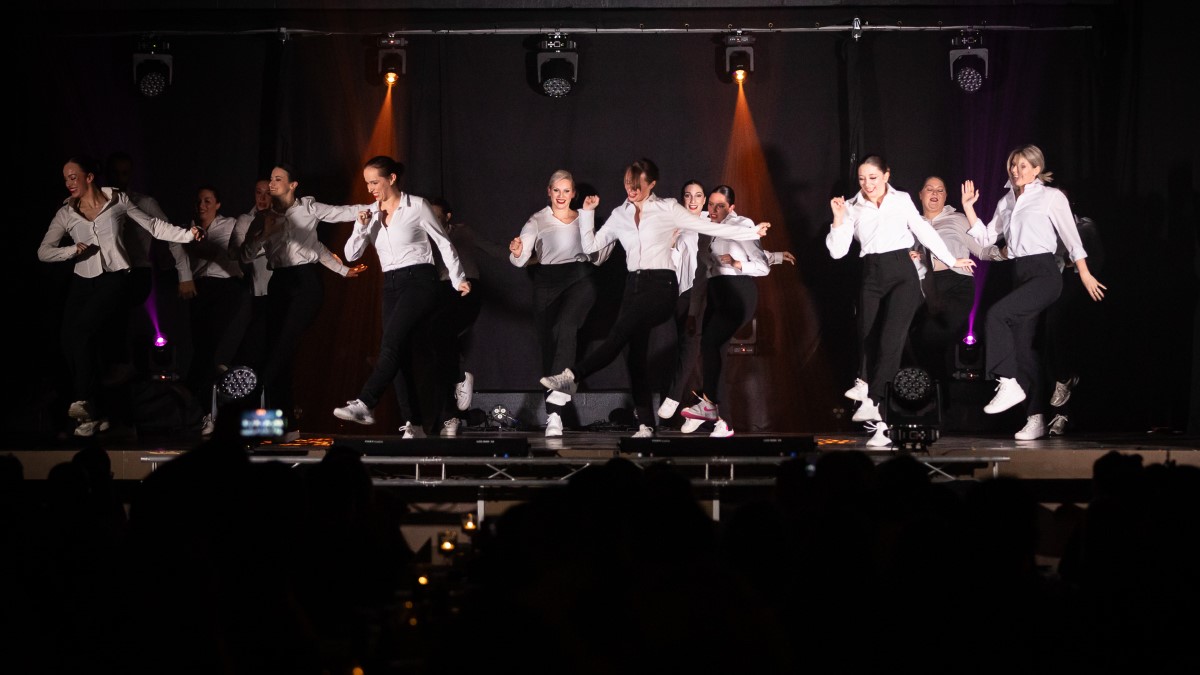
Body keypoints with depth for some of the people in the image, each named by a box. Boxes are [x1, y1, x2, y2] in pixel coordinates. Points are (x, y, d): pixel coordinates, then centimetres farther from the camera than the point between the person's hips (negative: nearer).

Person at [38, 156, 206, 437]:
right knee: (71, 345, -8)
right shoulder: (65, 214, 8)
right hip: (83, 283, 4)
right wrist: (73, 250, -12)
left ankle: (85, 401, -17)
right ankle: (94, 414, 0)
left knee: (81, 332, -24)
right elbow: (43, 252, 3)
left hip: (114, 278, -4)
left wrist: (188, 234, -6)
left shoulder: (118, 200, 2)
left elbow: (153, 226, 4)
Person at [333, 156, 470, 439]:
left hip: (420, 280, -6)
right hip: (392, 286, 6)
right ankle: (413, 425, -2)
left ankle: (365, 404, -33)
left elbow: (443, 243, 4)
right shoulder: (370, 213, 11)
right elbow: (351, 255, 7)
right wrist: (362, 228, -9)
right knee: (400, 354, -1)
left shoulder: (417, 206, -2)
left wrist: (458, 279, 0)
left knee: (391, 342, -23)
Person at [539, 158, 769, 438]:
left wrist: (752, 232, -3)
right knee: (635, 354, -3)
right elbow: (590, 246, 18)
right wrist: (587, 212, 7)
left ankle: (572, 376, -35)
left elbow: (710, 227, 2)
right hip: (634, 285, 5)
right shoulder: (620, 215, 15)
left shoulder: (667, 209, 3)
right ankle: (645, 425, -3)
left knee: (619, 333, -25)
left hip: (661, 284, -5)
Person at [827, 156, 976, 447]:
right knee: (868, 343, -5)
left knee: (890, 340, -22)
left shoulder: (902, 201, 9)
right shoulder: (853, 208, 10)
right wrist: (838, 218, -8)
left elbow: (925, 232, 17)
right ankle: (881, 426, -5)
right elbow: (838, 251, 4)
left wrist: (952, 260, 20)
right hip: (871, 278, 2)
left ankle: (870, 400, -29)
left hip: (902, 275, -2)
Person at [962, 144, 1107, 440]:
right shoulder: (1006, 202, 19)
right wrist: (968, 208, 12)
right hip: (1020, 274, 7)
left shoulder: (1051, 196, 1)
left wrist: (1085, 275, -2)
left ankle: (1008, 384, -20)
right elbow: (985, 237, 20)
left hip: (1044, 274, -7)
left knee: (997, 313, -26)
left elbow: (1071, 238, 0)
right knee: (1022, 346, 2)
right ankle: (1035, 418, 5)